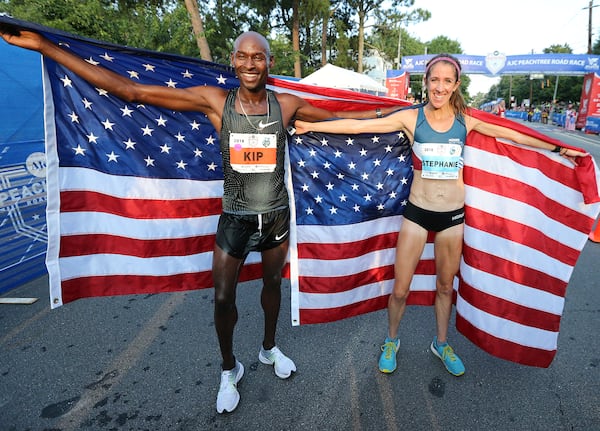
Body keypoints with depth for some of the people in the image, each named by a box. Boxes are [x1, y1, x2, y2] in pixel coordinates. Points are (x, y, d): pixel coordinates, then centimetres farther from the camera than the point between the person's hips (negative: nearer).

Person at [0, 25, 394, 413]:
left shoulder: (287, 104, -6)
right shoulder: (215, 101, -11)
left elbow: (337, 117, 11)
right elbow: (131, 91, -13)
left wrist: (382, 112, 14)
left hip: (277, 216, 2)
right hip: (236, 218, -1)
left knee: (273, 284, 19)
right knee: (223, 298, 4)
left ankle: (270, 348, 47)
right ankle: (230, 369, 33)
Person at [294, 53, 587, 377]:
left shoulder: (466, 121, 1)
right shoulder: (411, 118, -7)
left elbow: (513, 136, 12)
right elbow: (357, 126, -11)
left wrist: (556, 149, 16)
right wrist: (309, 126, -14)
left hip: (454, 214, 2)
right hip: (417, 212, -2)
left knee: (445, 285, 17)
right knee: (400, 289, 4)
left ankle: (441, 344, 42)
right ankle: (391, 341, 33)